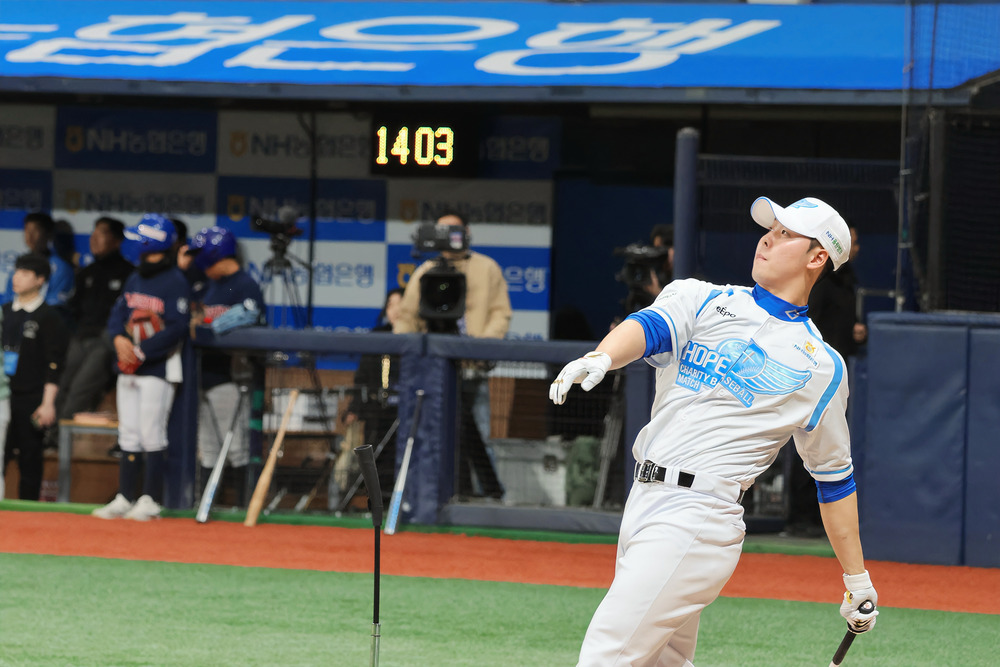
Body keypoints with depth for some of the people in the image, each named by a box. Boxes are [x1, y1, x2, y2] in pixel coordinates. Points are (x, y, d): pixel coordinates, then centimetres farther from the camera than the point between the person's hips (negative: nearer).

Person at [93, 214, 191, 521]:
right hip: (128, 368, 8)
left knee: (151, 435, -7)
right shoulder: (135, 279, 14)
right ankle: (124, 498, 12)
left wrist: (141, 352, -20)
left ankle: (151, 501, -3)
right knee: (129, 435, 9)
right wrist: (119, 339, -8)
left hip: (158, 369, -8)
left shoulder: (175, 282, -10)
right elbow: (117, 314, 14)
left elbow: (176, 329, -17)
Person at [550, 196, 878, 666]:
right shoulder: (702, 299, 12)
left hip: (698, 519, -6)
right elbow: (651, 326, -10)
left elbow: (834, 475, 13)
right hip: (643, 504, 6)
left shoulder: (821, 369, 6)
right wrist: (601, 358, -34)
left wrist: (857, 580, 14)